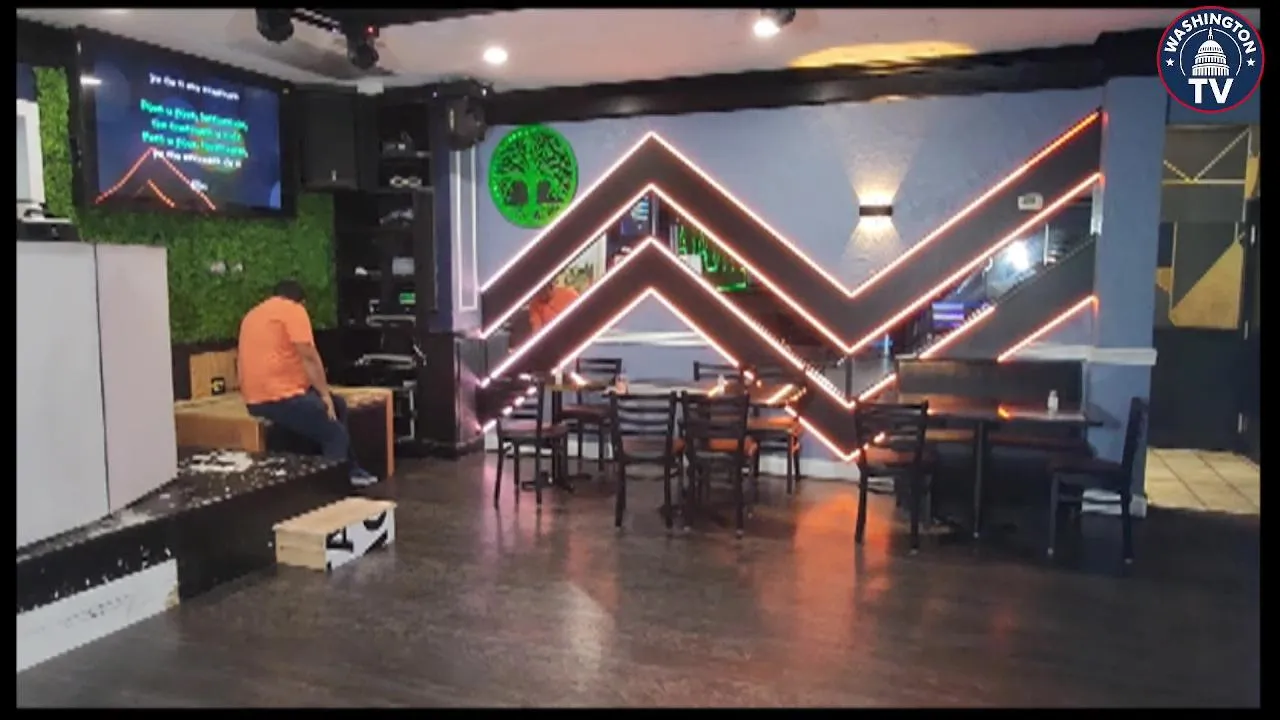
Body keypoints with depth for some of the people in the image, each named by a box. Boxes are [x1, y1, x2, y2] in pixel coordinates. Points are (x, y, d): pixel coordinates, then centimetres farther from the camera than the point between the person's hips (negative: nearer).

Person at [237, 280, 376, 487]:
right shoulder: (293, 309, -5)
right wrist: (325, 394, -4)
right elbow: (309, 357, -12)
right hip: (278, 397, -10)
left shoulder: (253, 314, 23)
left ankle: (350, 470, 24)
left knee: (338, 405, 20)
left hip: (260, 396, 10)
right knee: (337, 435, -7)